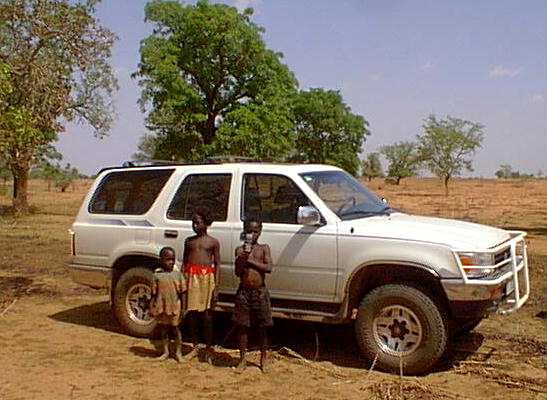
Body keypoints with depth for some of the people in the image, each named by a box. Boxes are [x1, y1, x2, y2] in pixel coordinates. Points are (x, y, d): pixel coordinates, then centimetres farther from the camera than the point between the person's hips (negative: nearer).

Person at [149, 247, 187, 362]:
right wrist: (152, 307, -3)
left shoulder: (177, 274, -3)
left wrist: (182, 307, -2)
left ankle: (178, 352, 21)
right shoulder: (157, 275, -3)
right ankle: (165, 352, 27)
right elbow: (154, 293, 0)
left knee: (175, 329, 8)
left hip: (174, 307, -1)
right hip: (161, 307, 1)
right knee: (163, 330, 13)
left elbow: (181, 292, 0)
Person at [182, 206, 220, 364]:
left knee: (206, 314, -1)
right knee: (192, 314, 7)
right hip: (191, 277, 3)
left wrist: (215, 286, -5)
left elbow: (217, 264, 3)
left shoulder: (213, 242, 5)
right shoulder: (189, 241, 14)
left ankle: (208, 349, 10)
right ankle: (195, 347, 21)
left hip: (206, 277, -3)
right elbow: (184, 261, 15)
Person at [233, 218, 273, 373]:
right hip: (243, 292, 1)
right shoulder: (240, 250, 4)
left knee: (261, 328, 7)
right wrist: (242, 259, -21)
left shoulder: (264, 248, 2)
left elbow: (268, 268, -12)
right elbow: (238, 272, -5)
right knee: (242, 326, 5)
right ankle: (242, 359, 17)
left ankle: (263, 358, 24)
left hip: (260, 292, -1)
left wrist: (250, 260, -15)